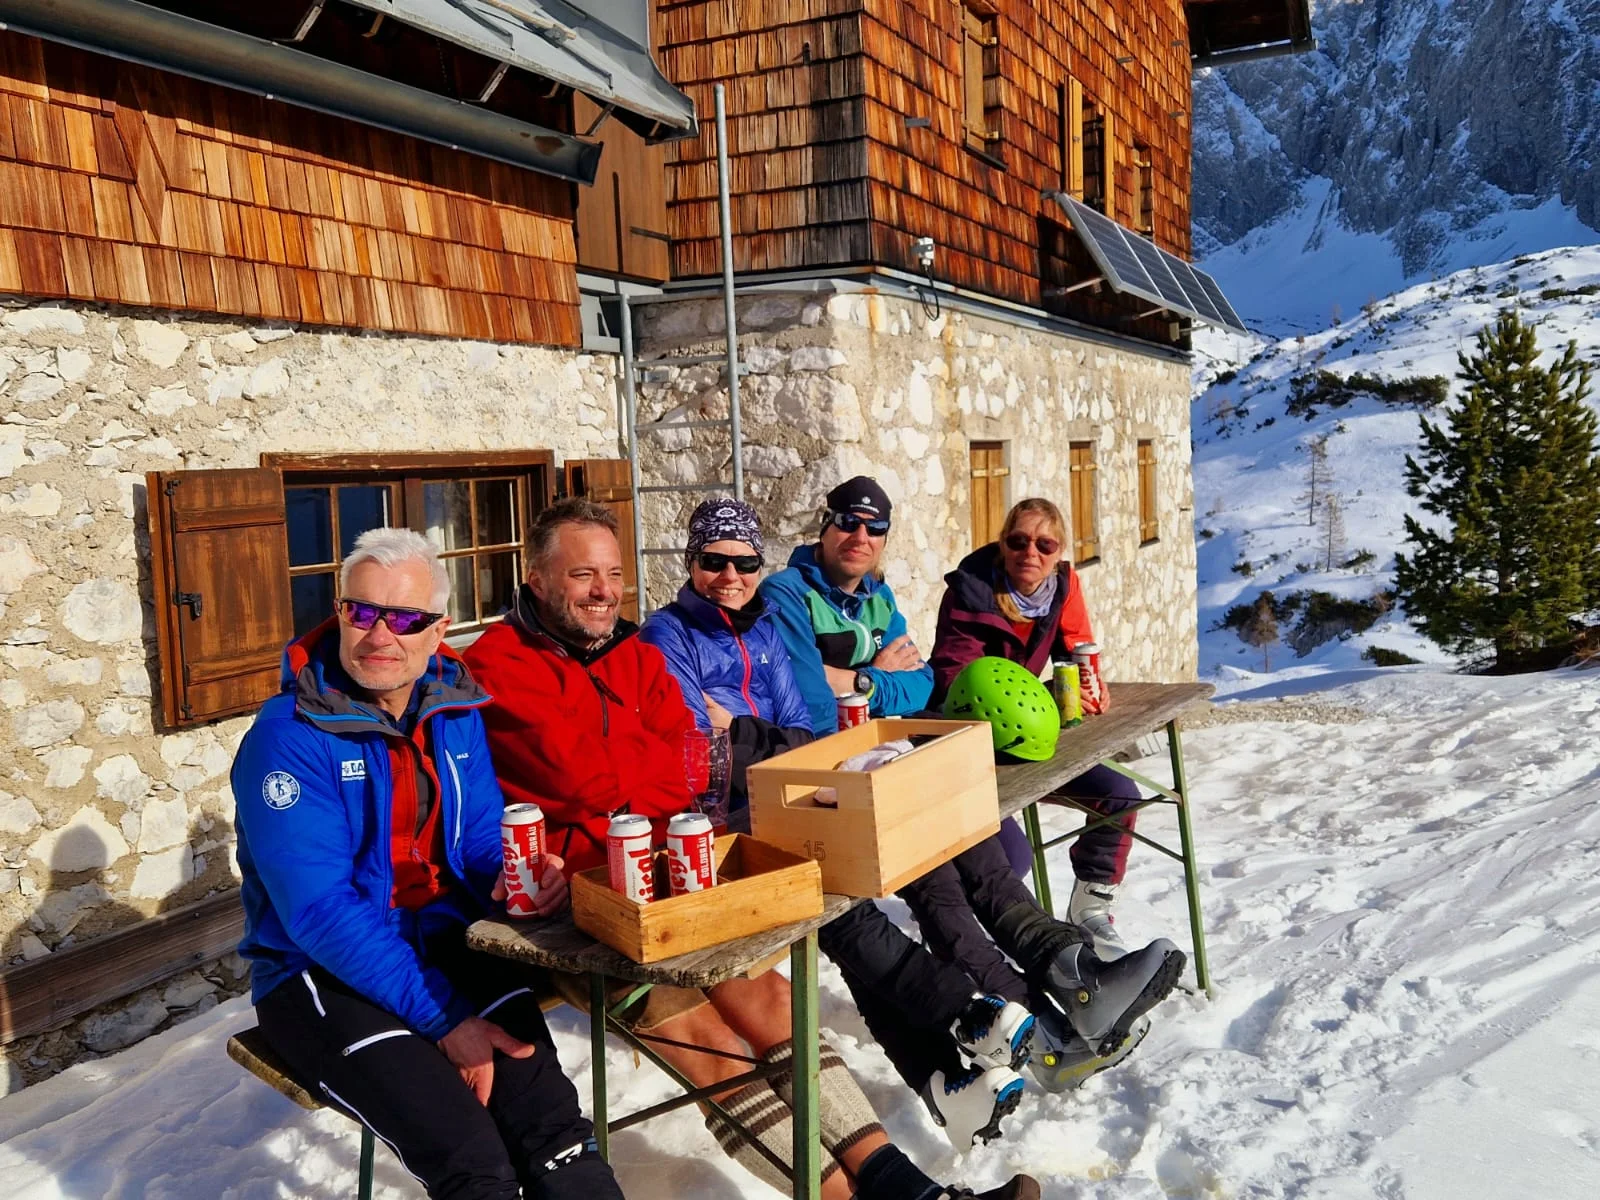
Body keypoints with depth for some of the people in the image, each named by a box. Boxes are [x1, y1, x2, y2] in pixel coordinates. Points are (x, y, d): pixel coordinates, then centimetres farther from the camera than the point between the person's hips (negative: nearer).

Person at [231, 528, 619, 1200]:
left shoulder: (455, 710, 3)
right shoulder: (289, 737, -15)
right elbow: (321, 910, -20)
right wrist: (445, 1019, -23)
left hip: (446, 943, 5)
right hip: (322, 974, -4)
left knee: (553, 1126, -19)